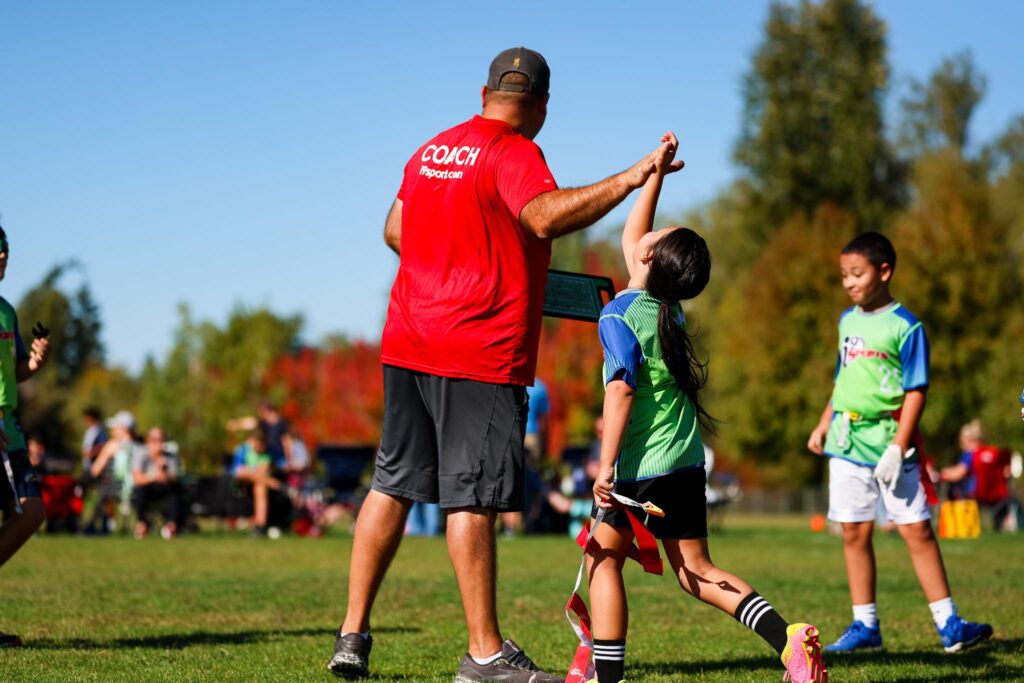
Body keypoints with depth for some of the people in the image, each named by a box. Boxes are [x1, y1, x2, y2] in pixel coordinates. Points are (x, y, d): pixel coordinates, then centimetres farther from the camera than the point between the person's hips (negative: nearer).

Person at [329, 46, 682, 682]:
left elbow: (395, 230, 25)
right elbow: (544, 217, -28)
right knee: (473, 499, -6)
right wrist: (628, 180, -29)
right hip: (479, 352, -8)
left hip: (407, 342, 8)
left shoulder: (431, 151, 16)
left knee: (392, 486, 13)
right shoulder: (514, 153, -9)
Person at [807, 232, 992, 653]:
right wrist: (824, 425, 19)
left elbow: (915, 391, -11)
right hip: (846, 444, 6)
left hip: (888, 444, -6)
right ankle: (864, 626, 14)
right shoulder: (848, 321, 10)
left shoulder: (905, 326, -9)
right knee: (854, 533, 7)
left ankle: (948, 623, 0)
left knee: (917, 530, -4)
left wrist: (898, 448, -16)